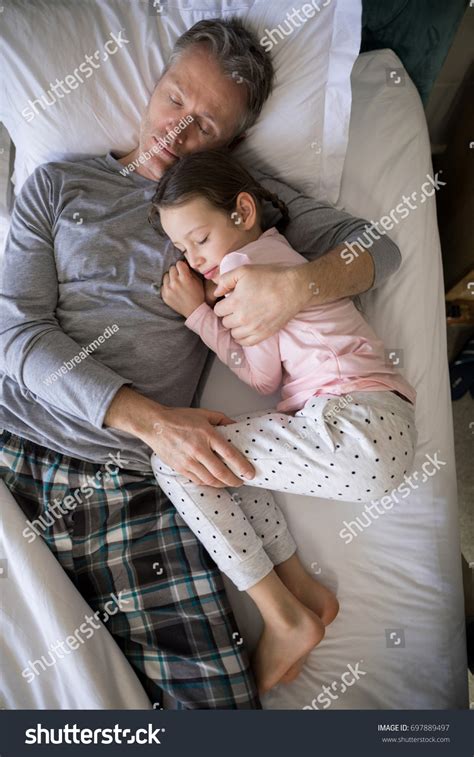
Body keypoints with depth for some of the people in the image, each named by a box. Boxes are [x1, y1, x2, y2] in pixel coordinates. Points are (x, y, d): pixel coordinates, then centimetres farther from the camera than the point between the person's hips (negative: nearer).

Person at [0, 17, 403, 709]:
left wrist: (300, 283, -14)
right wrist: (148, 418, -14)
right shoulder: (56, 185, 12)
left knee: (216, 696, -9)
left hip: (133, 483, -1)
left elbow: (376, 247, 10)